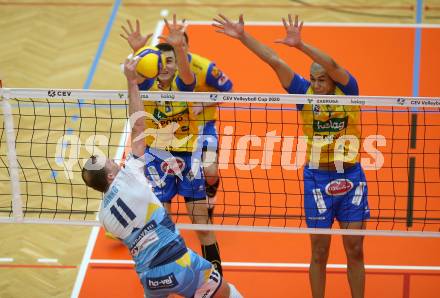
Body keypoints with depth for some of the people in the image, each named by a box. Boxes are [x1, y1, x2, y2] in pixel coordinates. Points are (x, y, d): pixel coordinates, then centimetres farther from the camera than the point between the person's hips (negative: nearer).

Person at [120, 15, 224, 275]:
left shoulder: (183, 83, -12)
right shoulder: (148, 85, -9)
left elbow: (186, 73, -35)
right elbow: (136, 73, -31)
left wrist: (178, 47, -56)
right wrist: (136, 51, -54)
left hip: (188, 157, -1)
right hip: (157, 157, 1)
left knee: (202, 221, 2)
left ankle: (216, 271, 14)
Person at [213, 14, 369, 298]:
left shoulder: (347, 92, -9)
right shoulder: (305, 93, -4)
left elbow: (333, 65, -29)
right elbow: (274, 60, -9)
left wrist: (301, 45, -43)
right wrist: (243, 36, -14)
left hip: (351, 177, -1)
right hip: (317, 178, 1)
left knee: (355, 250, 5)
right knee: (319, 252, 6)